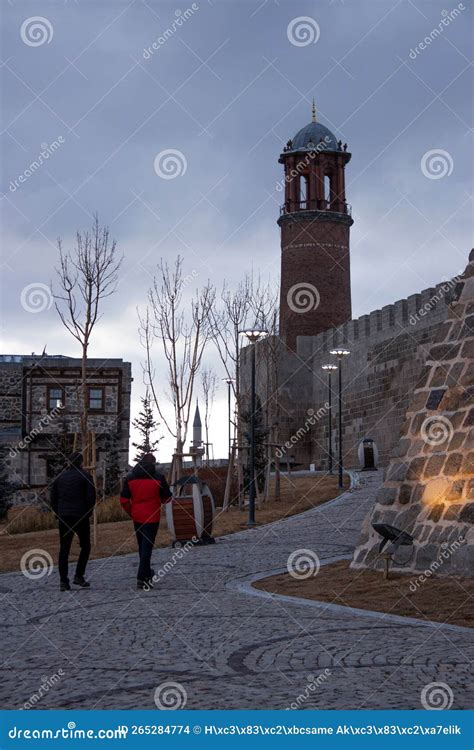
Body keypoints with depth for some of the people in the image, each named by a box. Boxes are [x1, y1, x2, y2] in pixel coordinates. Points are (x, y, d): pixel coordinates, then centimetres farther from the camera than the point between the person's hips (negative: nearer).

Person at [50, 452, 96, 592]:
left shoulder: (60, 477, 10)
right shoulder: (84, 475, -3)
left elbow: (53, 498, 8)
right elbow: (91, 496, -8)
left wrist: (58, 514, 14)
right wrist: (88, 512, 5)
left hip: (64, 517, 3)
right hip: (81, 517, -3)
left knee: (64, 549, 5)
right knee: (85, 546, 11)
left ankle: (63, 580, -1)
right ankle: (79, 576, 3)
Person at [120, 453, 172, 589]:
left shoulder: (130, 477, 1)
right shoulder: (158, 478, -8)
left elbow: (124, 500, 0)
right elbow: (167, 498, -1)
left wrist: (131, 513, 13)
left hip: (137, 517, 4)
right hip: (152, 518, -4)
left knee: (142, 546, 18)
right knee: (147, 547, -3)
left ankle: (147, 574, 32)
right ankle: (142, 578, -11)